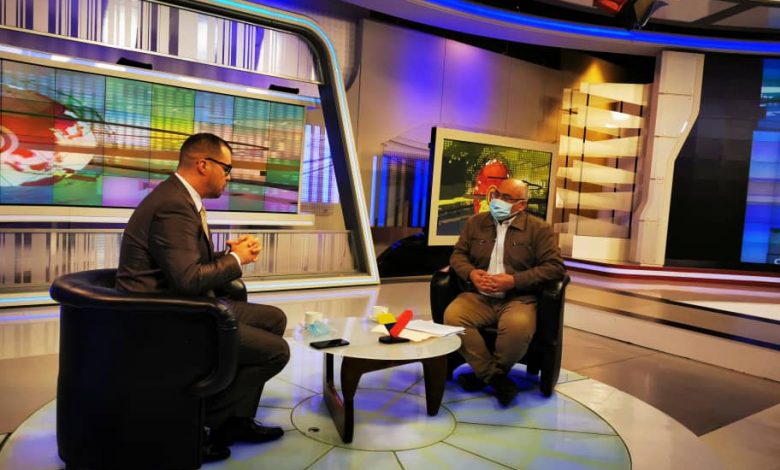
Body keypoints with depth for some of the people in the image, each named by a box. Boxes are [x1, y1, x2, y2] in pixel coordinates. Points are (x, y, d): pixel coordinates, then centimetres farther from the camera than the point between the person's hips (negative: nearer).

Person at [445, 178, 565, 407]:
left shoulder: (538, 229, 4)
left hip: (518, 299, -3)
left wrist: (513, 280, -14)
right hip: (478, 297, 3)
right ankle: (495, 376, -14)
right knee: (452, 316, -28)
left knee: (518, 326, -36)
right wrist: (471, 273, -7)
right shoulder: (475, 222, 15)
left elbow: (555, 267, -3)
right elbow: (458, 254, 17)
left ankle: (484, 374, -6)